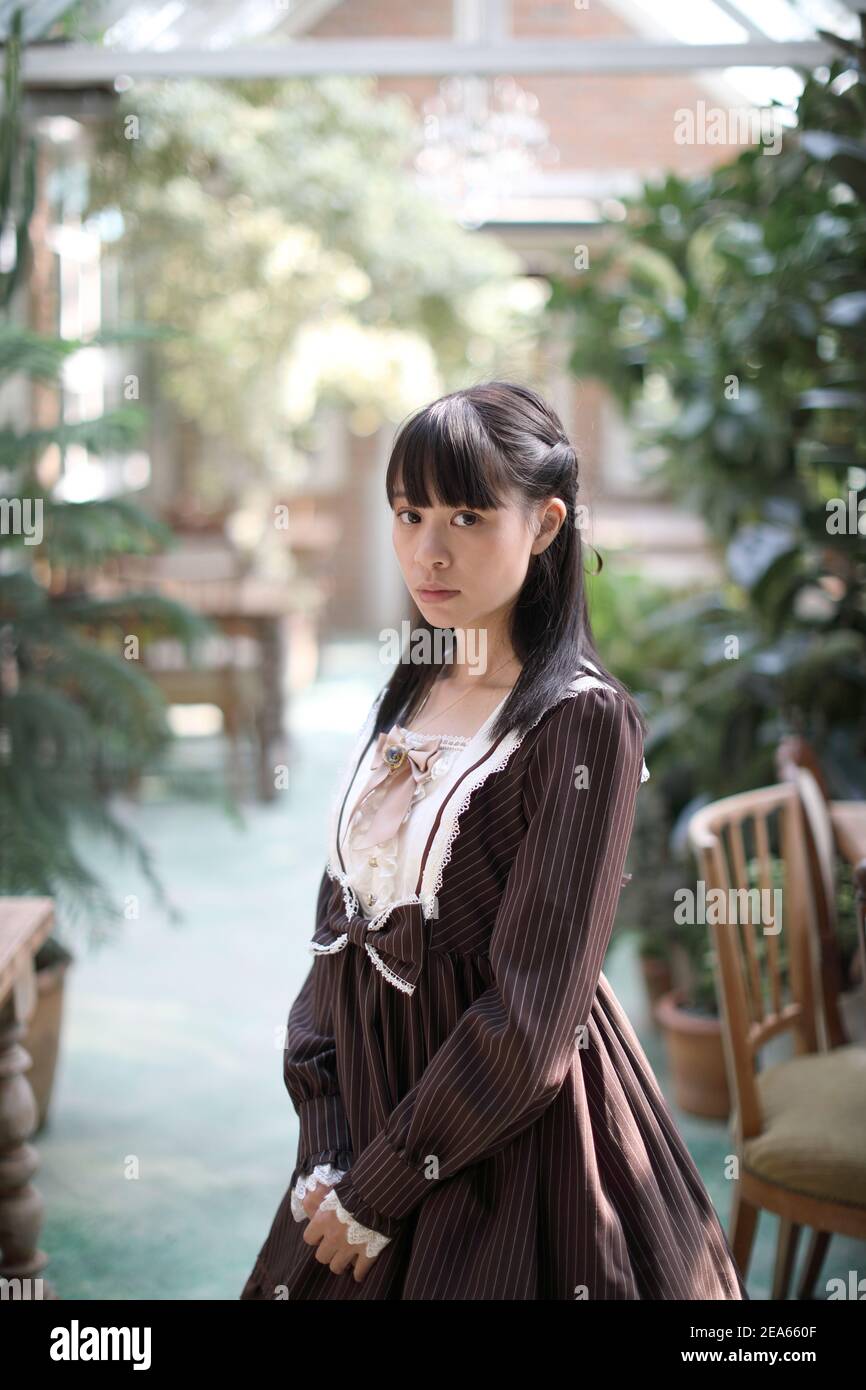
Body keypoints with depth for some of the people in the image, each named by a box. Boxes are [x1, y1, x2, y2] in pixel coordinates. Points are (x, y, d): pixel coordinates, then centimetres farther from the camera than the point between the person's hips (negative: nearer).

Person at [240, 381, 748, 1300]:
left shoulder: (584, 721, -17)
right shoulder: (409, 696, 4)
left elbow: (532, 1016, -19)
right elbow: (341, 919, 3)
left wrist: (379, 1190, -13)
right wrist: (323, 1157, -7)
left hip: (509, 1141, -6)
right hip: (370, 1103, 7)